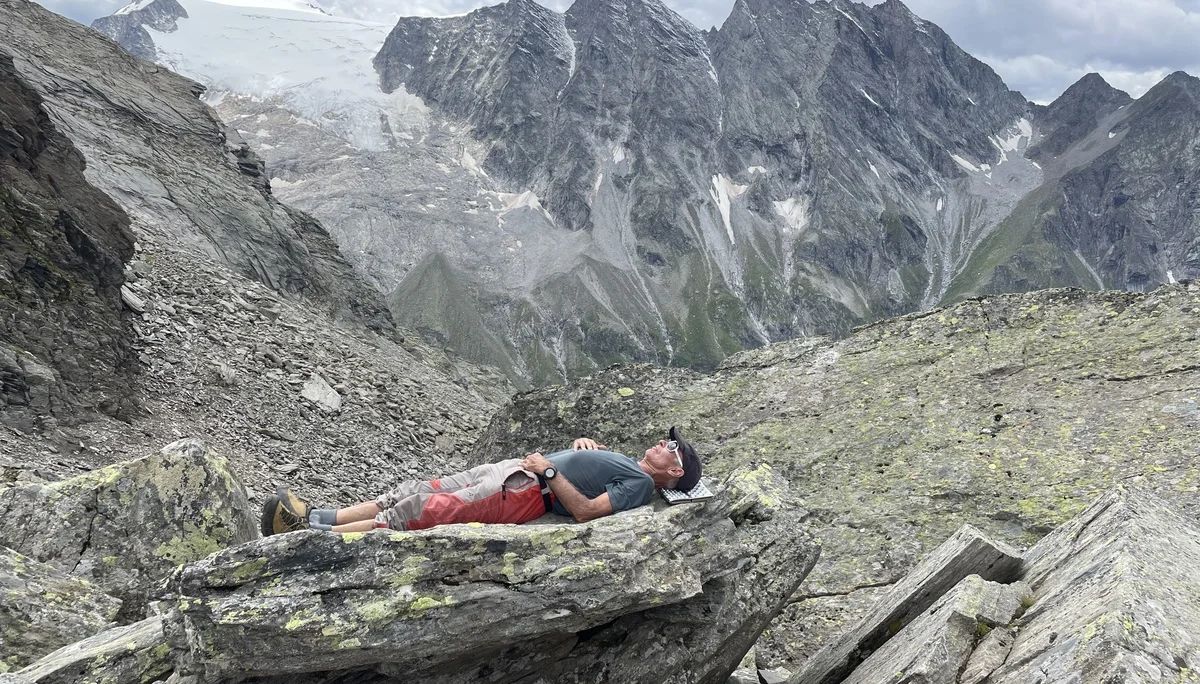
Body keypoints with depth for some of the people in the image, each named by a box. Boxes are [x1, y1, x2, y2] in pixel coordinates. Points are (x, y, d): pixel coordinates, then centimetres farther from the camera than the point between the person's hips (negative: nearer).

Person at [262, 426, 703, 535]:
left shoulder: (640, 484, -7)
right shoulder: (631, 463, 22)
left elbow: (586, 510, -20)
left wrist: (550, 472, -19)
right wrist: (587, 444, 18)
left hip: (526, 492, -9)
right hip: (515, 469, 9)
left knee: (423, 511, -17)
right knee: (420, 491, -1)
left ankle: (316, 534, -17)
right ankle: (318, 517, -4)